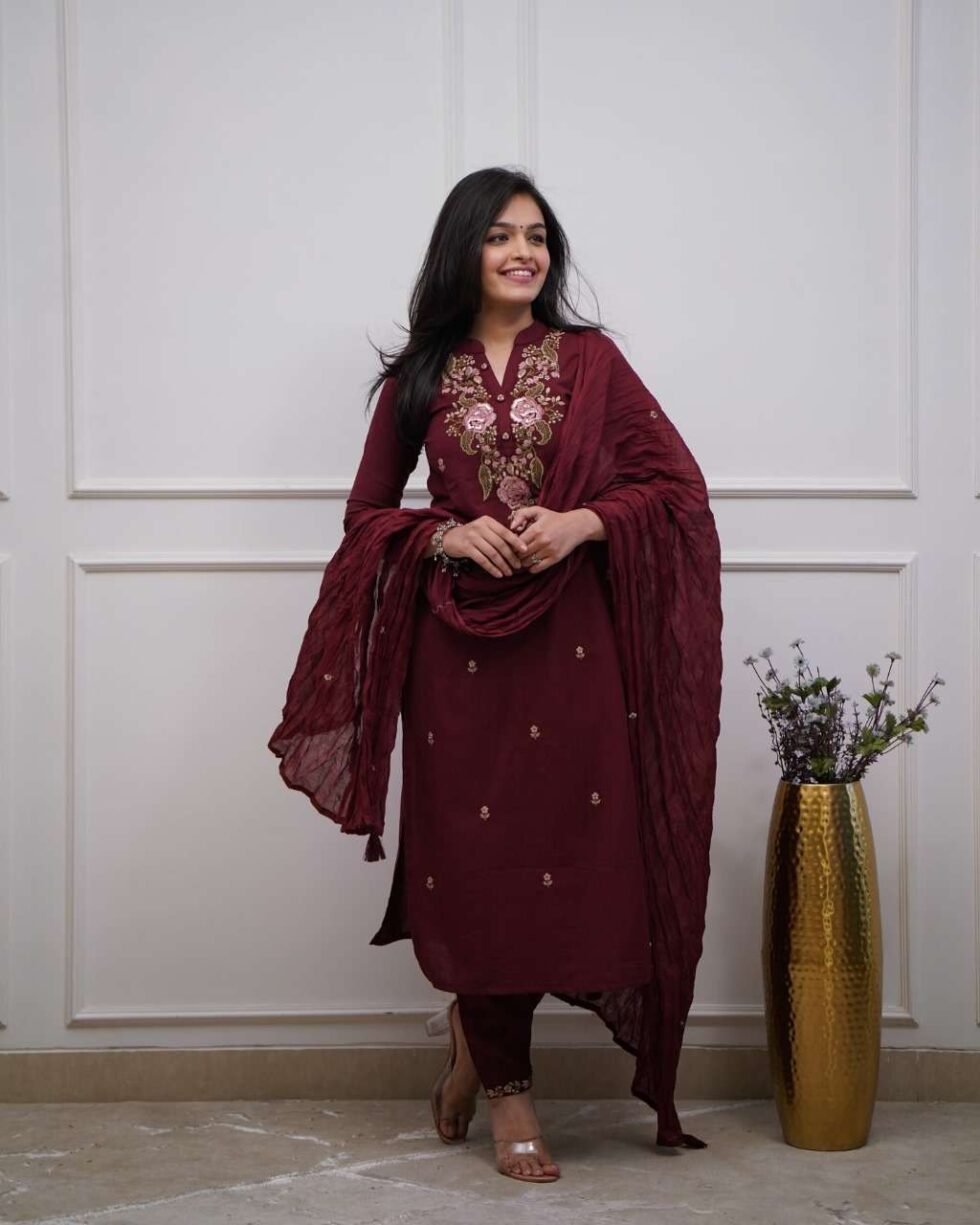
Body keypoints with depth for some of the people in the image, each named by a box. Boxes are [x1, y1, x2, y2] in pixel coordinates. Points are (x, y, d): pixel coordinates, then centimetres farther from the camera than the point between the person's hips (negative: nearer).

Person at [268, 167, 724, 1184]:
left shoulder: (590, 359, 7)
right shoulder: (417, 376, 8)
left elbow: (673, 482, 4)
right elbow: (369, 511, 12)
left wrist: (583, 521, -13)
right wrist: (449, 534, -7)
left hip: (575, 641, 0)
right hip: (460, 642, 0)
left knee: (572, 842, 0)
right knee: (478, 853, 2)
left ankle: (476, 1031, 27)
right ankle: (507, 1085, 18)